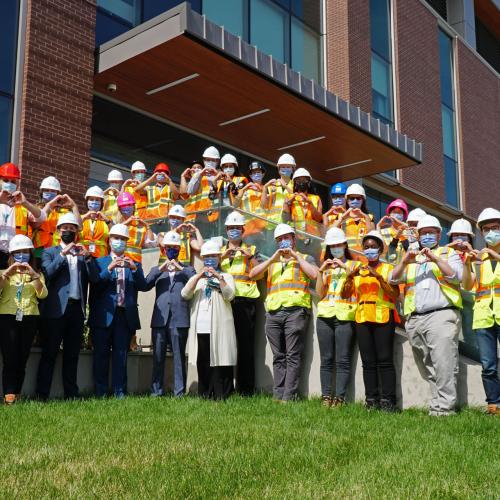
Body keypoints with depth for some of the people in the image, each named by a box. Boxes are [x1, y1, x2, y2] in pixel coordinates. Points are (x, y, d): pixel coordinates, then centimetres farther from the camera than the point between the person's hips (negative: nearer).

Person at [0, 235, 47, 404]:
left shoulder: (37, 274, 16)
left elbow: (43, 294, -3)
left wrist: (34, 275, -15)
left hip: (29, 319, 2)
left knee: (22, 360, 0)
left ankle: (17, 395, 5)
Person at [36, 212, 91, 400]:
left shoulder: (82, 253, 18)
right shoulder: (50, 252, 10)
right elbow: (47, 273, -9)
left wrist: (87, 257, -5)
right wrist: (63, 254, -14)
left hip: (77, 308, 3)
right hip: (56, 308, -3)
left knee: (72, 355, 6)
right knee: (49, 354, -3)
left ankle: (71, 394, 11)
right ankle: (42, 395, -1)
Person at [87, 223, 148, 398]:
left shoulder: (134, 265, 16)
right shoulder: (98, 262, 11)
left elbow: (143, 286, 2)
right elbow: (95, 283, -5)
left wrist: (134, 269, -13)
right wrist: (109, 269, -17)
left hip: (126, 316, 1)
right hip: (104, 316, -1)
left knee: (121, 356, 3)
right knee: (101, 355, 1)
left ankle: (119, 392, 6)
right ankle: (100, 393, 8)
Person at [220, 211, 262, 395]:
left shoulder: (251, 250, 17)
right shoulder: (220, 250, 22)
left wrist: (250, 256, -6)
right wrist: (223, 256, -6)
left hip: (245, 299, -1)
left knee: (246, 344, -5)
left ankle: (246, 389, -2)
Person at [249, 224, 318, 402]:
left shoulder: (305, 258, 16)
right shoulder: (271, 262, 27)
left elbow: (314, 274, -5)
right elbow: (252, 275, 11)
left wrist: (296, 256, 0)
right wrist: (273, 259, 5)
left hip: (295, 311, -4)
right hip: (273, 313, 4)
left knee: (293, 356, -8)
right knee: (278, 357, 5)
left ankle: (289, 396, -10)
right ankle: (277, 395, 6)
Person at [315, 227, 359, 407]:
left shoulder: (354, 264, 12)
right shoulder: (326, 266, 21)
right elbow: (320, 293, 11)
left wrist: (345, 268, -12)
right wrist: (321, 272, 1)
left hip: (345, 316, -3)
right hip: (325, 316, 3)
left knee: (343, 360, -7)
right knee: (326, 359, 0)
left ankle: (340, 396, -8)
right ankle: (326, 396, 2)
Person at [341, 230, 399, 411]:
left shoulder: (388, 268, 8)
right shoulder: (358, 271, 19)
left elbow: (395, 295, -5)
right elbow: (344, 295, 11)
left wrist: (379, 277, -15)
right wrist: (350, 276, -5)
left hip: (383, 317, -4)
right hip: (362, 318, 4)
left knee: (385, 360, -9)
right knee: (368, 361, 1)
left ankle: (388, 400, -9)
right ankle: (371, 399, 2)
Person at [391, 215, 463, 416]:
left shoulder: (449, 253, 16)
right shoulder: (411, 258, 26)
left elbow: (456, 276, -2)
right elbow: (393, 279, 11)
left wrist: (436, 260, -13)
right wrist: (405, 262, -6)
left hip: (442, 314, -4)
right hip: (415, 319, 4)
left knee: (443, 365, -13)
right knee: (428, 367, 4)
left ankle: (443, 407, -14)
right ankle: (436, 404, 7)